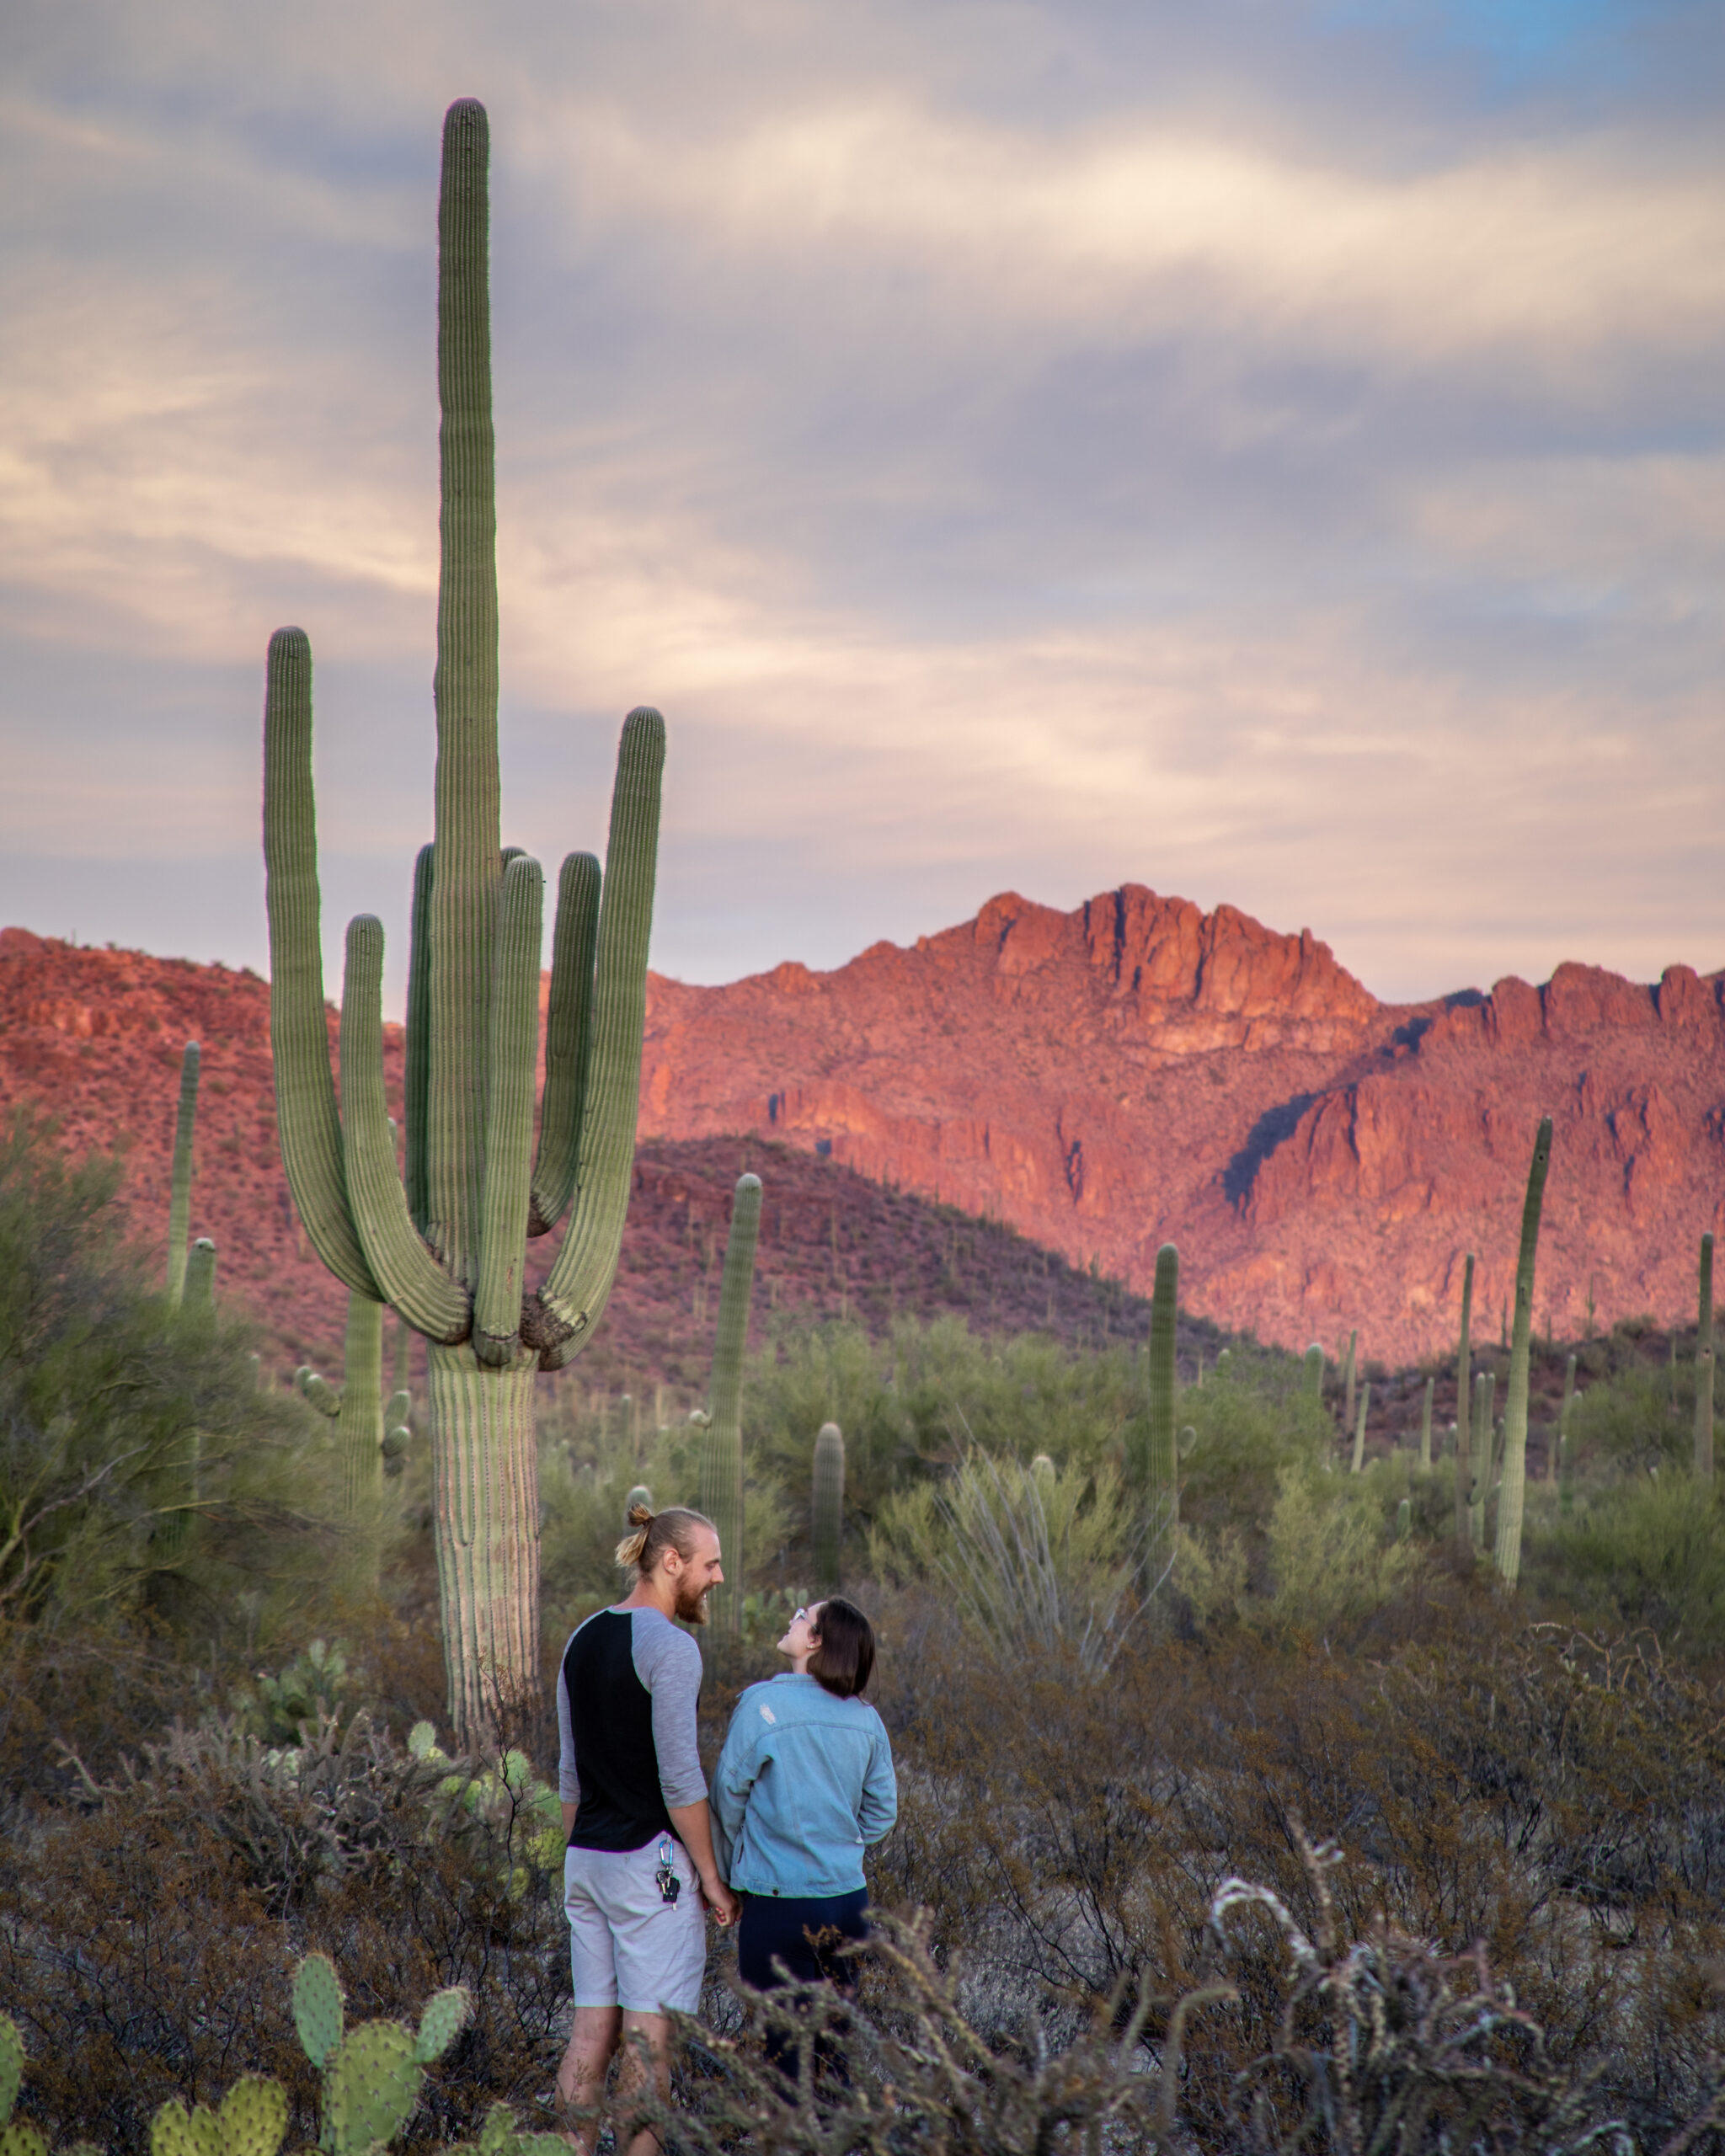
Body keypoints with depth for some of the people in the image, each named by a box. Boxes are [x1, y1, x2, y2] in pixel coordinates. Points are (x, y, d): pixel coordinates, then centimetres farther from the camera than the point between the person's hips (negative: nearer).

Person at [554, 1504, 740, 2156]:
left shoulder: (582, 1640, 11)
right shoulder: (669, 1648, -14)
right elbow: (679, 1777, -16)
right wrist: (712, 1877, -9)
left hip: (587, 1858, 8)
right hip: (651, 1861, -8)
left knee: (591, 2028, 10)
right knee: (648, 2034, -2)